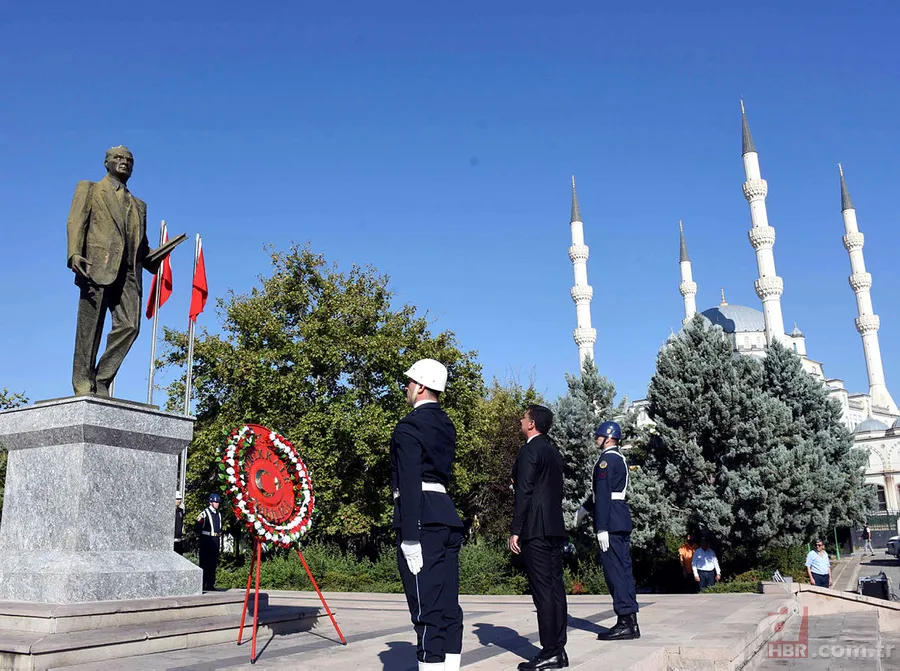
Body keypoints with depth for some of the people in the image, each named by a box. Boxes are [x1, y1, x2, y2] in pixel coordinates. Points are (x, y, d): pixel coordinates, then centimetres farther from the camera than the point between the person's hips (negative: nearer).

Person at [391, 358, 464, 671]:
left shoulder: (410, 426, -9)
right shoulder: (446, 425, 17)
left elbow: (410, 483, -17)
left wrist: (409, 536, -20)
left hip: (422, 519, -9)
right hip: (446, 516, 9)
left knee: (427, 610, -8)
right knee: (448, 607, 10)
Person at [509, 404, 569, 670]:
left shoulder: (529, 451, -10)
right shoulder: (554, 452, 17)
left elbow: (523, 492, -15)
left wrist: (515, 531, -14)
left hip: (535, 529, -9)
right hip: (556, 528, 9)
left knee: (543, 590, -8)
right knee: (555, 587, 8)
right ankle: (558, 649, 12)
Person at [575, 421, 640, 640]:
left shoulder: (606, 459, -13)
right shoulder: (619, 458, 17)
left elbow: (603, 494, -19)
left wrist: (602, 529, -22)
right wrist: (585, 507, 36)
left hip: (611, 522, -10)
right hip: (623, 519, 10)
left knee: (614, 569, -6)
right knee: (624, 569, 11)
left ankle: (625, 623, -4)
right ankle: (630, 622, 15)